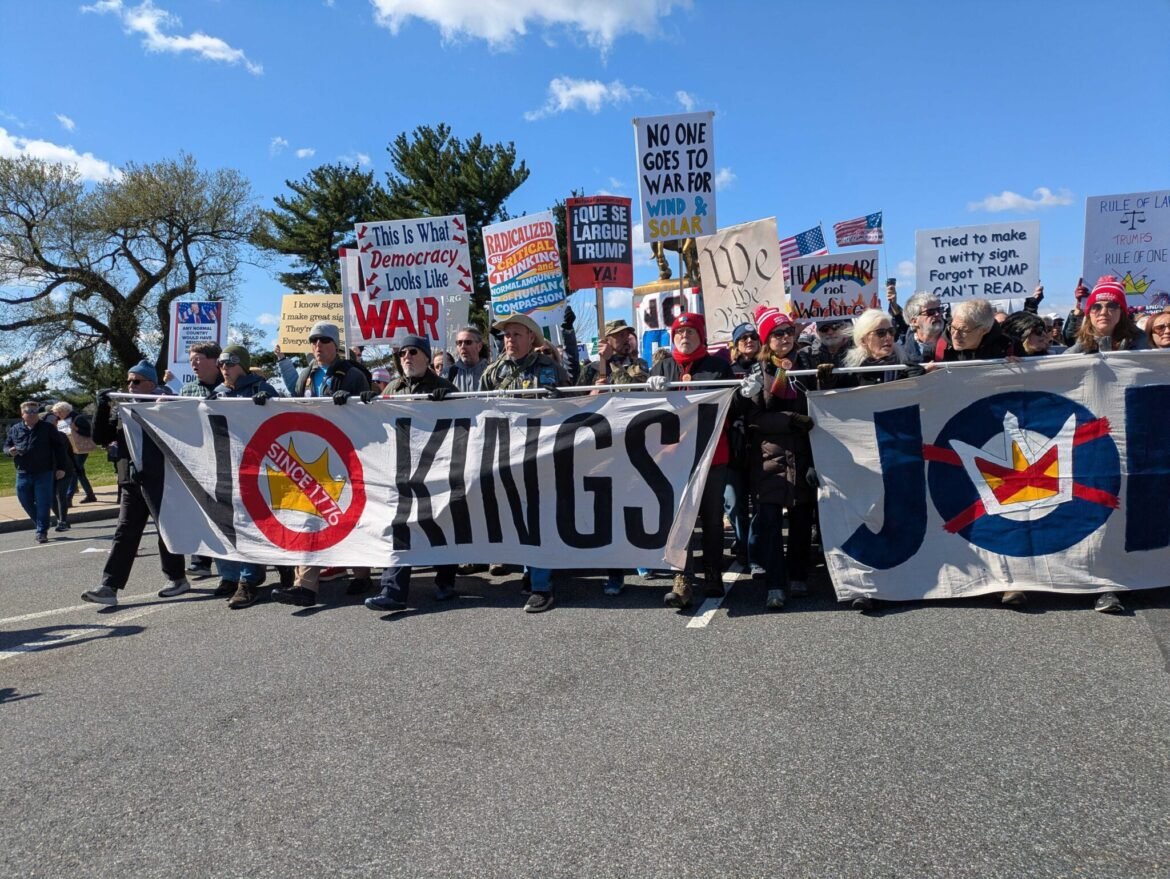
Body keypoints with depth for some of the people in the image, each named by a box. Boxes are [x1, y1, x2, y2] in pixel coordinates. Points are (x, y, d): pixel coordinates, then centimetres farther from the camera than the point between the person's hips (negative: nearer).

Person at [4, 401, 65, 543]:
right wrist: (10, 451, -11)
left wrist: (60, 468, -4)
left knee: (43, 504, -4)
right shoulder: (15, 429, 8)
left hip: (44, 474, -3)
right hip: (23, 474, 3)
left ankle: (42, 532, 3)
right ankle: (40, 525, 29)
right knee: (26, 502, 10)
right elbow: (6, 446, 15)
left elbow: (57, 448, 1)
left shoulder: (48, 428, 1)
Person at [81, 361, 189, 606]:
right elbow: (100, 438, 11)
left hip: (158, 479, -5)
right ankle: (109, 587, 2)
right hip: (130, 481, 6)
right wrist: (102, 409, -2)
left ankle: (177, 578, 17)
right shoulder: (121, 408, 15)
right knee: (124, 533, 3)